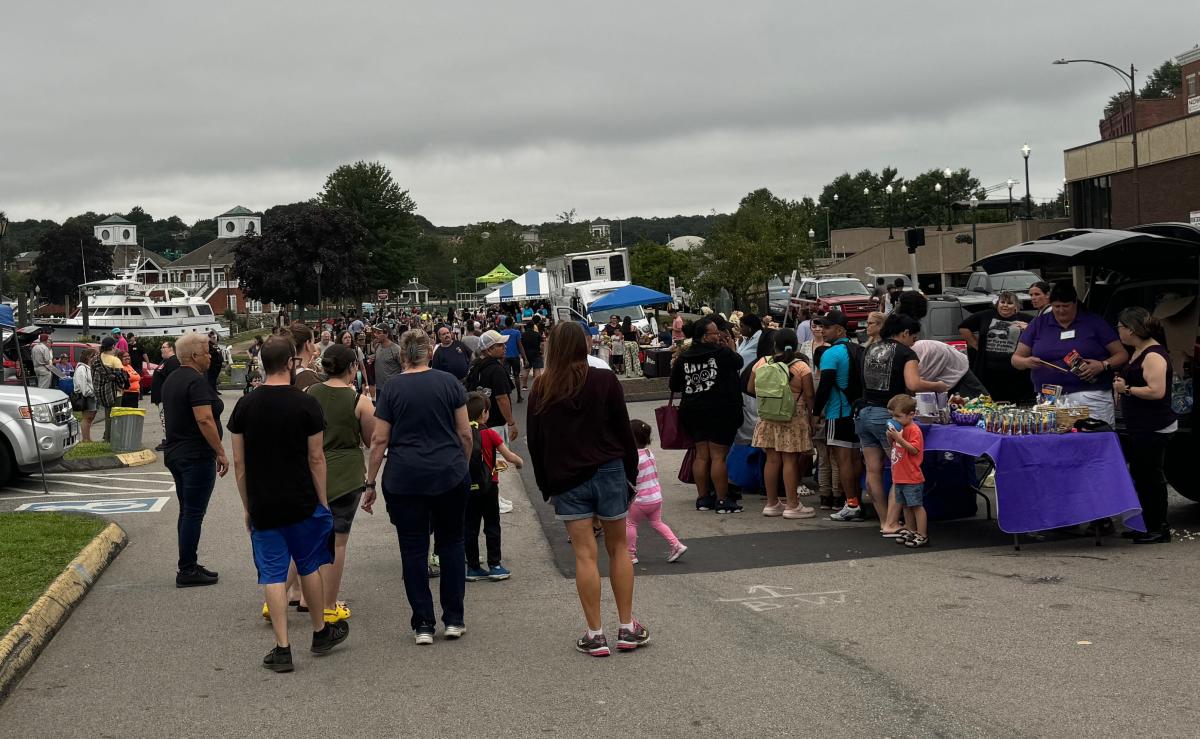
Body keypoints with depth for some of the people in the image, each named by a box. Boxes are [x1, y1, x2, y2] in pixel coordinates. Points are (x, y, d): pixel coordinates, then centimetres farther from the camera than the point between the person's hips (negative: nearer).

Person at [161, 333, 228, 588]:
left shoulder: (171, 380, 14)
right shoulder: (196, 381, -17)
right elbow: (204, 420, -24)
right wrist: (221, 452, -19)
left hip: (175, 453, 10)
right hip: (196, 456, -10)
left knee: (187, 511, 15)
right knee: (194, 513, -5)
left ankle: (189, 566, 21)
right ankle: (187, 571, -1)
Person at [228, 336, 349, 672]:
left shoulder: (245, 405, -1)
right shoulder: (306, 404, -9)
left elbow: (239, 462, 2)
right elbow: (316, 459, -7)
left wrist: (247, 507, 12)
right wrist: (323, 502, 3)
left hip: (262, 505, 1)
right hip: (302, 502, -1)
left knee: (273, 574, 4)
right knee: (309, 565, 16)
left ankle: (282, 649, 4)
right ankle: (320, 632, 30)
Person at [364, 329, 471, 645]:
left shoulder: (391, 388, -1)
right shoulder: (449, 383, 1)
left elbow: (379, 440, -2)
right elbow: (465, 434, 1)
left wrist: (370, 483, 5)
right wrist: (463, 465, 17)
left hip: (404, 479, -1)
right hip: (449, 476, 1)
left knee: (413, 548, 6)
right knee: (451, 542, 13)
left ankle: (423, 624, 8)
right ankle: (454, 619, 15)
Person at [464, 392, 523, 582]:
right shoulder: (489, 434, -10)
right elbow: (509, 456, -8)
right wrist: (520, 462, 12)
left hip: (467, 488, 3)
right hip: (487, 487, -3)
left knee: (470, 528, 9)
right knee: (492, 527, 8)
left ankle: (473, 568, 14)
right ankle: (494, 566, 10)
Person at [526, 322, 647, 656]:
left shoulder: (540, 390, 1)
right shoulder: (604, 381, -5)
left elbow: (535, 444, 6)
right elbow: (624, 430, -3)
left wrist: (546, 485, 14)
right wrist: (631, 471, 7)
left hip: (566, 480, 1)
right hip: (608, 472, -1)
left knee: (585, 554, 2)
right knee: (618, 547, 10)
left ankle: (595, 635, 3)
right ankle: (628, 628, 13)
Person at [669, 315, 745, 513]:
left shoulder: (683, 358, 3)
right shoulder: (722, 353, -12)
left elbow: (674, 386, 10)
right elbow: (739, 363, 6)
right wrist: (731, 347, 20)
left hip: (693, 413, 5)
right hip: (720, 413, -5)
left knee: (702, 455, 13)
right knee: (718, 456, -1)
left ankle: (703, 498, 18)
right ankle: (723, 500, 4)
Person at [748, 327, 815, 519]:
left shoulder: (761, 363, 0)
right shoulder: (801, 366, -10)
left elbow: (751, 388, 8)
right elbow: (809, 396, -10)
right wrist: (813, 416, 0)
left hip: (767, 419, 4)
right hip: (793, 420, -3)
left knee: (772, 460, 9)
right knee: (790, 461, -1)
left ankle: (771, 503, 16)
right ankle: (792, 505, 2)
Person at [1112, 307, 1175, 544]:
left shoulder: (1154, 355, -17)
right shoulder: (1138, 352, 15)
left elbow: (1156, 391, -26)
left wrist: (1126, 389, -17)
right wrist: (1121, 383, 11)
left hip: (1154, 429, -11)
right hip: (1139, 428, 11)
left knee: (1149, 476, -5)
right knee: (1140, 475, 14)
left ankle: (1159, 529, 2)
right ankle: (1147, 525, 21)